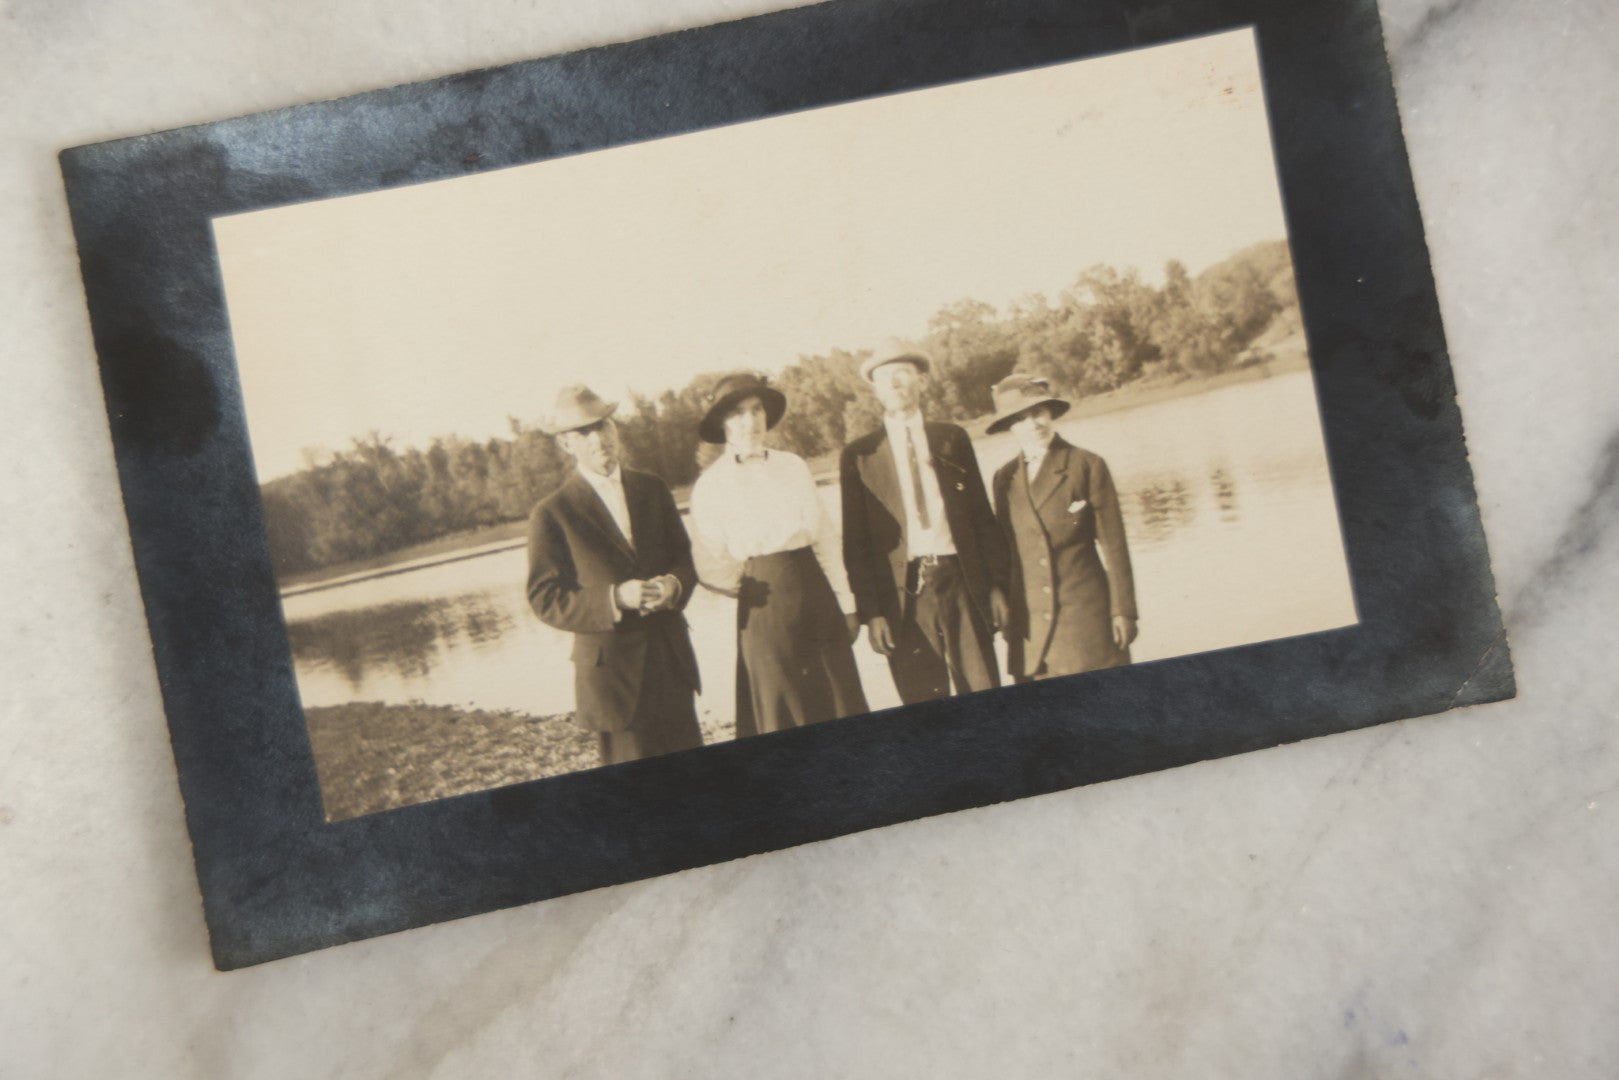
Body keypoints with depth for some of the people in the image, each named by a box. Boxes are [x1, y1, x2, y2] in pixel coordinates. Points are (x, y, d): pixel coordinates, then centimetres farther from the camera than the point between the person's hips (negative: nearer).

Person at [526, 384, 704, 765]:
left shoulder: (653, 490, 9)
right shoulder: (552, 514, -6)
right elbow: (545, 599, -7)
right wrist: (615, 598, -21)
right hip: (613, 672, -4)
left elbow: (684, 558, 14)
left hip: (671, 660, 5)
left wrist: (674, 585, -10)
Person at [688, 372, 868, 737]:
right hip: (765, 608, -4)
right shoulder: (711, 485, -2)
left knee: (844, 705, 7)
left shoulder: (793, 466, 9)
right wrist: (753, 590, -7)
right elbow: (711, 567, -1)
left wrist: (845, 603, 7)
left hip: (816, 589, 4)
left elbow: (826, 536, 9)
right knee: (784, 714, 3)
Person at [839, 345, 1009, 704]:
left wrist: (997, 584, 4)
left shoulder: (952, 439, 11)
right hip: (903, 595, -1)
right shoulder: (859, 456, 4)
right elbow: (855, 542, 3)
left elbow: (983, 516, 11)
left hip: (961, 582, 2)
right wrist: (870, 611, -4)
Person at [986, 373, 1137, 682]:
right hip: (1030, 626, 3)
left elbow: (1114, 544, 0)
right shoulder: (1004, 478, 9)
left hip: (1086, 610, -2)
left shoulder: (1087, 466, 1)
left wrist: (1123, 610, -3)